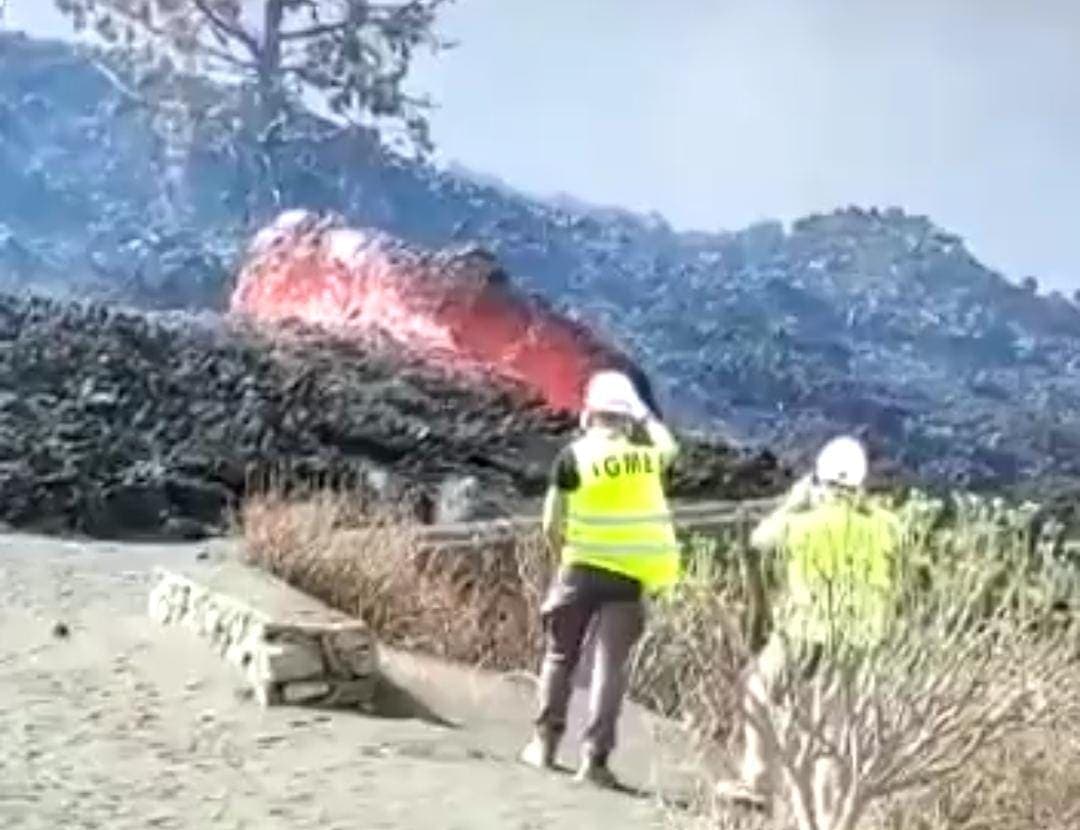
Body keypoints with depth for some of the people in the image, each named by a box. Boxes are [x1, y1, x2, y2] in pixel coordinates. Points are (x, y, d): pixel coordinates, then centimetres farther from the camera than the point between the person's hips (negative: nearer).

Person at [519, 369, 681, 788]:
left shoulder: (574, 455, -7)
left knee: (561, 655, 16)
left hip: (583, 567, -1)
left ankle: (545, 742, 23)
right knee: (611, 664, 3)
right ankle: (594, 757, -1)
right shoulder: (647, 454, 0)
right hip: (632, 574, 1)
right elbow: (669, 447, 27)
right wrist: (643, 415, 24)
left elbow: (552, 524, -4)